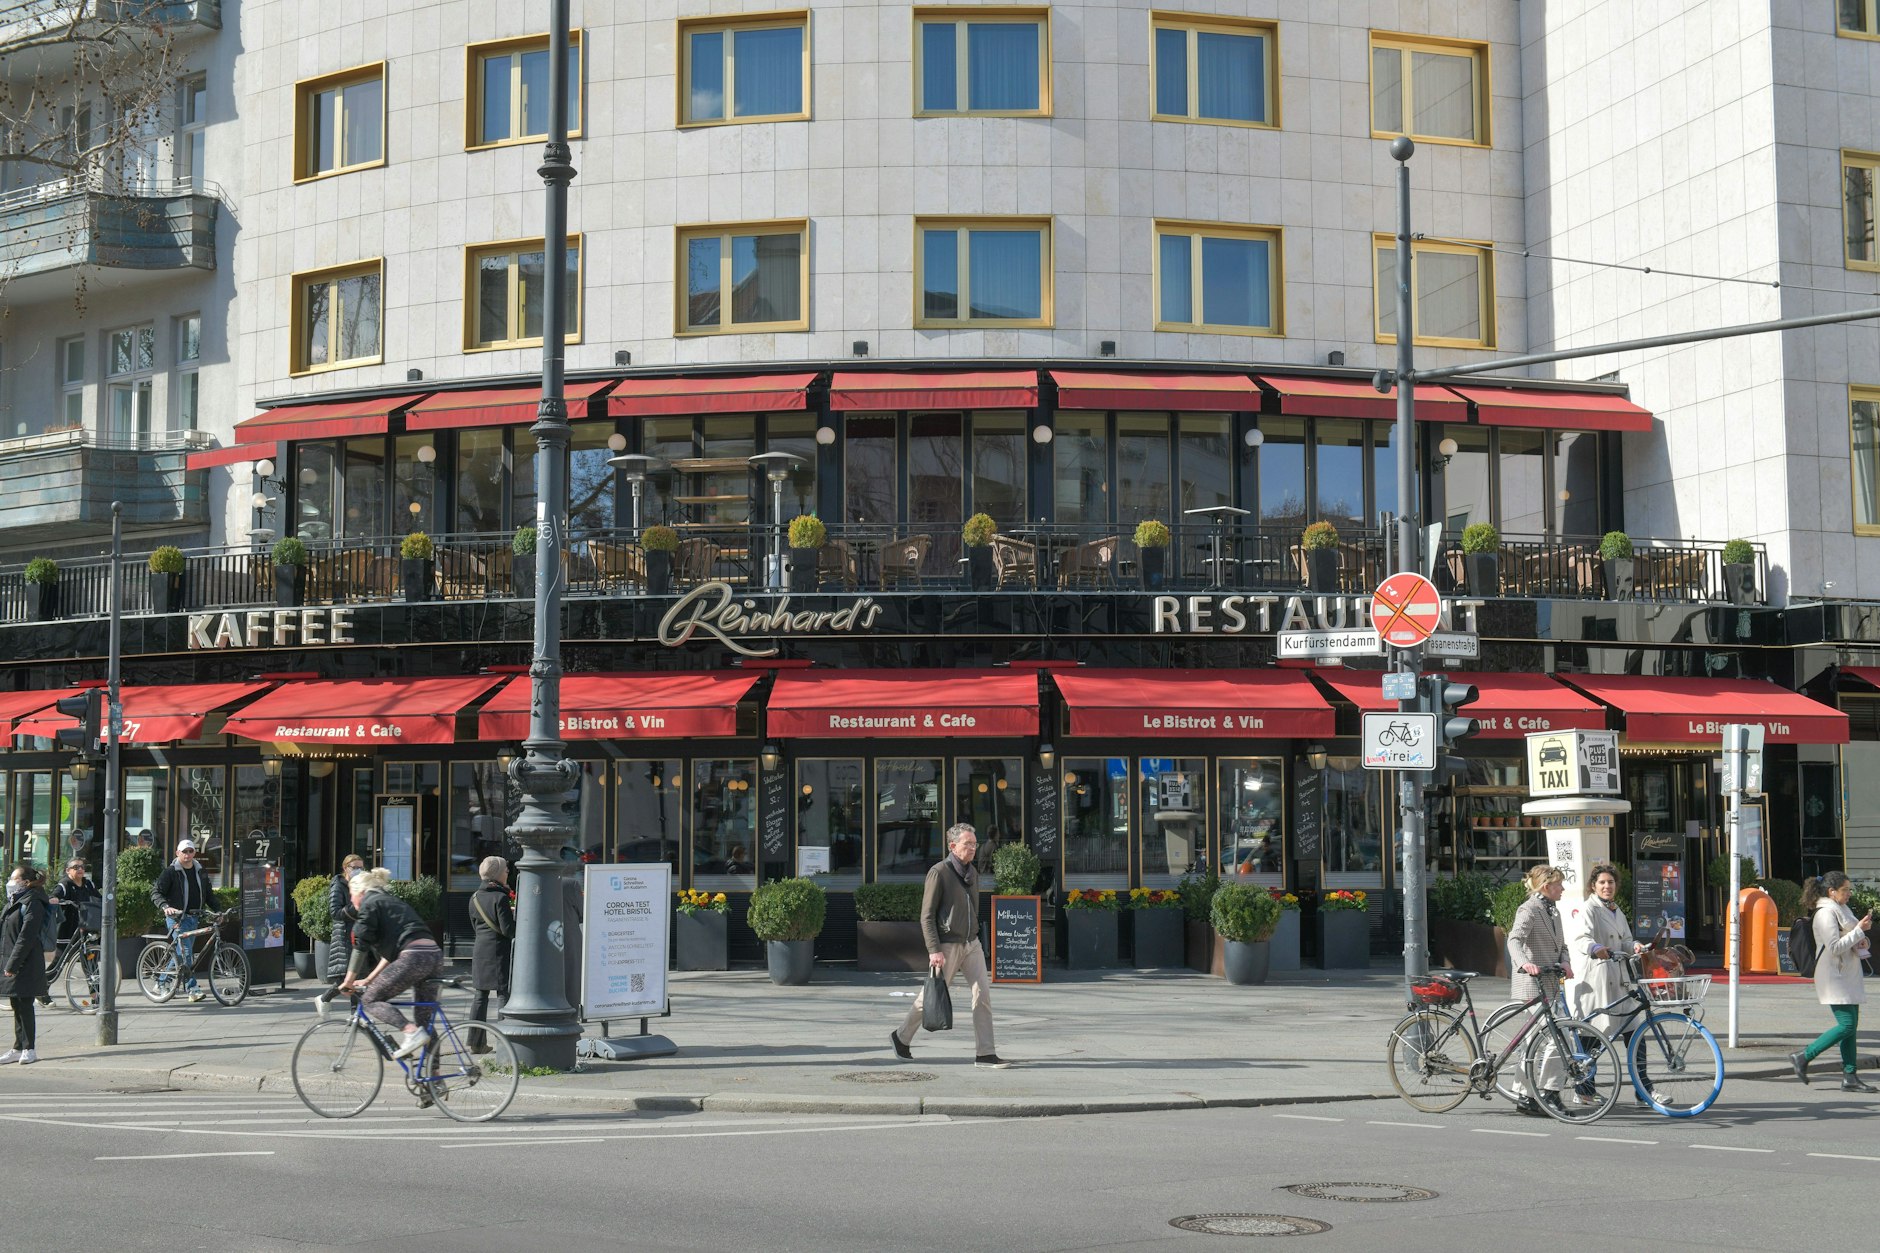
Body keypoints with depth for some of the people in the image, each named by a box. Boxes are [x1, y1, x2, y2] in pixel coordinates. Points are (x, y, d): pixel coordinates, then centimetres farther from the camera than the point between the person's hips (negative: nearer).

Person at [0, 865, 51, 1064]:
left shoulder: (32, 904, -14)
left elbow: (26, 937, -19)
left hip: (26, 964, -9)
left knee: (24, 1006, -3)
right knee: (17, 1006, 12)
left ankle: (29, 1048, 5)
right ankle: (19, 1048, 17)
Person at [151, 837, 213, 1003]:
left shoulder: (200, 872, 14)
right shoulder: (170, 872, -4)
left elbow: (208, 895, 20)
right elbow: (156, 892, -10)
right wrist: (165, 906, -27)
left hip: (193, 918, 6)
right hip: (176, 917, -6)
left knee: (180, 953, 12)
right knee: (185, 952, -16)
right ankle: (193, 988, -20)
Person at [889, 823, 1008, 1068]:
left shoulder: (973, 873, 10)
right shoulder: (939, 873, -12)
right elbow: (927, 916, -14)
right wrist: (934, 951, -20)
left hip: (971, 944, 6)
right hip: (946, 946, -6)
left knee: (983, 993, -6)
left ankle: (984, 1053, -5)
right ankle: (902, 1037, 28)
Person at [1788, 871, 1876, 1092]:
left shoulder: (1842, 909, 16)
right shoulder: (1825, 913, -14)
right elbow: (1835, 947, -21)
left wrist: (1863, 942, 3)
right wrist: (1860, 931, -19)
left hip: (1849, 975, 10)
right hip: (1833, 977, -10)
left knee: (1851, 1026, 6)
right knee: (1847, 1025, -13)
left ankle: (1850, 1077, 7)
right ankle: (1803, 1057, -4)